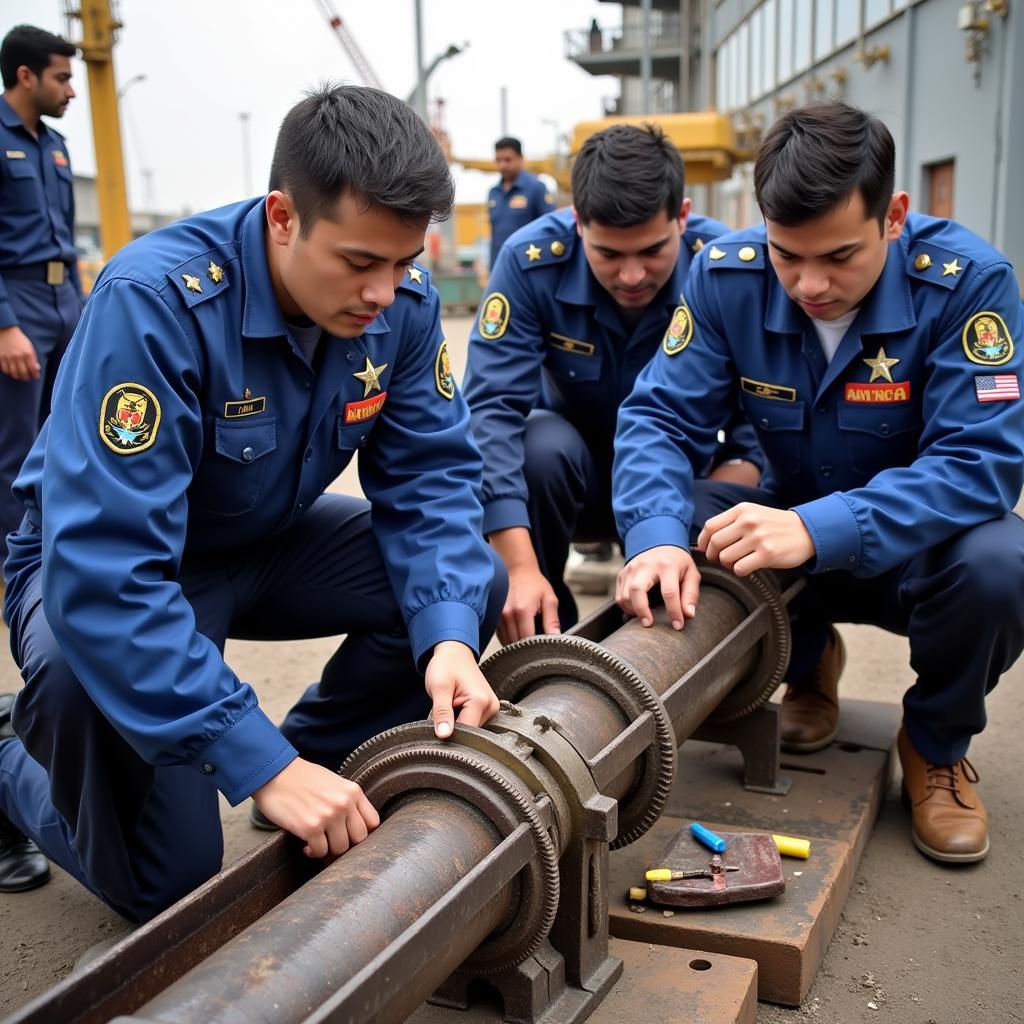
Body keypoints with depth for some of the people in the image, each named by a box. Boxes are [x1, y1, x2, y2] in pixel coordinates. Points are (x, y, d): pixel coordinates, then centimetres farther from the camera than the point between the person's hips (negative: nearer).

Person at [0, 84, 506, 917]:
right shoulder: (154, 303, -35)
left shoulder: (403, 302, -16)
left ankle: (317, 767, 8)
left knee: (470, 587, -15)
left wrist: (449, 635, -31)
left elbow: (430, 475, -11)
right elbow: (103, 572, -40)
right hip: (108, 563, -5)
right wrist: (260, 760, -43)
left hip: (272, 539, 6)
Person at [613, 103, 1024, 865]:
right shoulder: (728, 277, -14)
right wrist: (657, 537, -38)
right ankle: (806, 662, 8)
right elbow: (660, 417, -16)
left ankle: (937, 746, 0)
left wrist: (819, 530, -43)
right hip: (792, 517, 3)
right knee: (672, 525, -25)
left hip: (916, 543, -2)